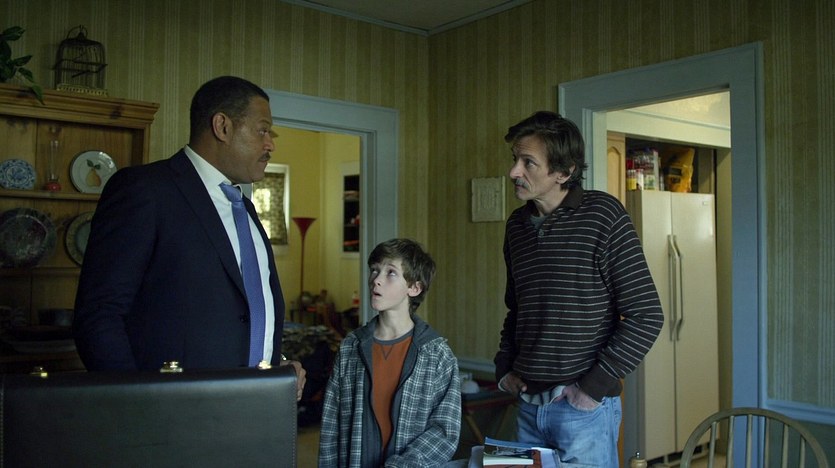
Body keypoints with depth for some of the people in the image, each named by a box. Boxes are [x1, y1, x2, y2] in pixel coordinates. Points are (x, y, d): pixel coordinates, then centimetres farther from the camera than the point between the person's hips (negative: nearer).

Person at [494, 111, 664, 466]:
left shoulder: (602, 216, -11)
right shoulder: (517, 224, 7)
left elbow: (646, 316, -12)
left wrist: (594, 387, -13)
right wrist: (504, 367, 8)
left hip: (585, 409, -5)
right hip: (528, 404, 6)